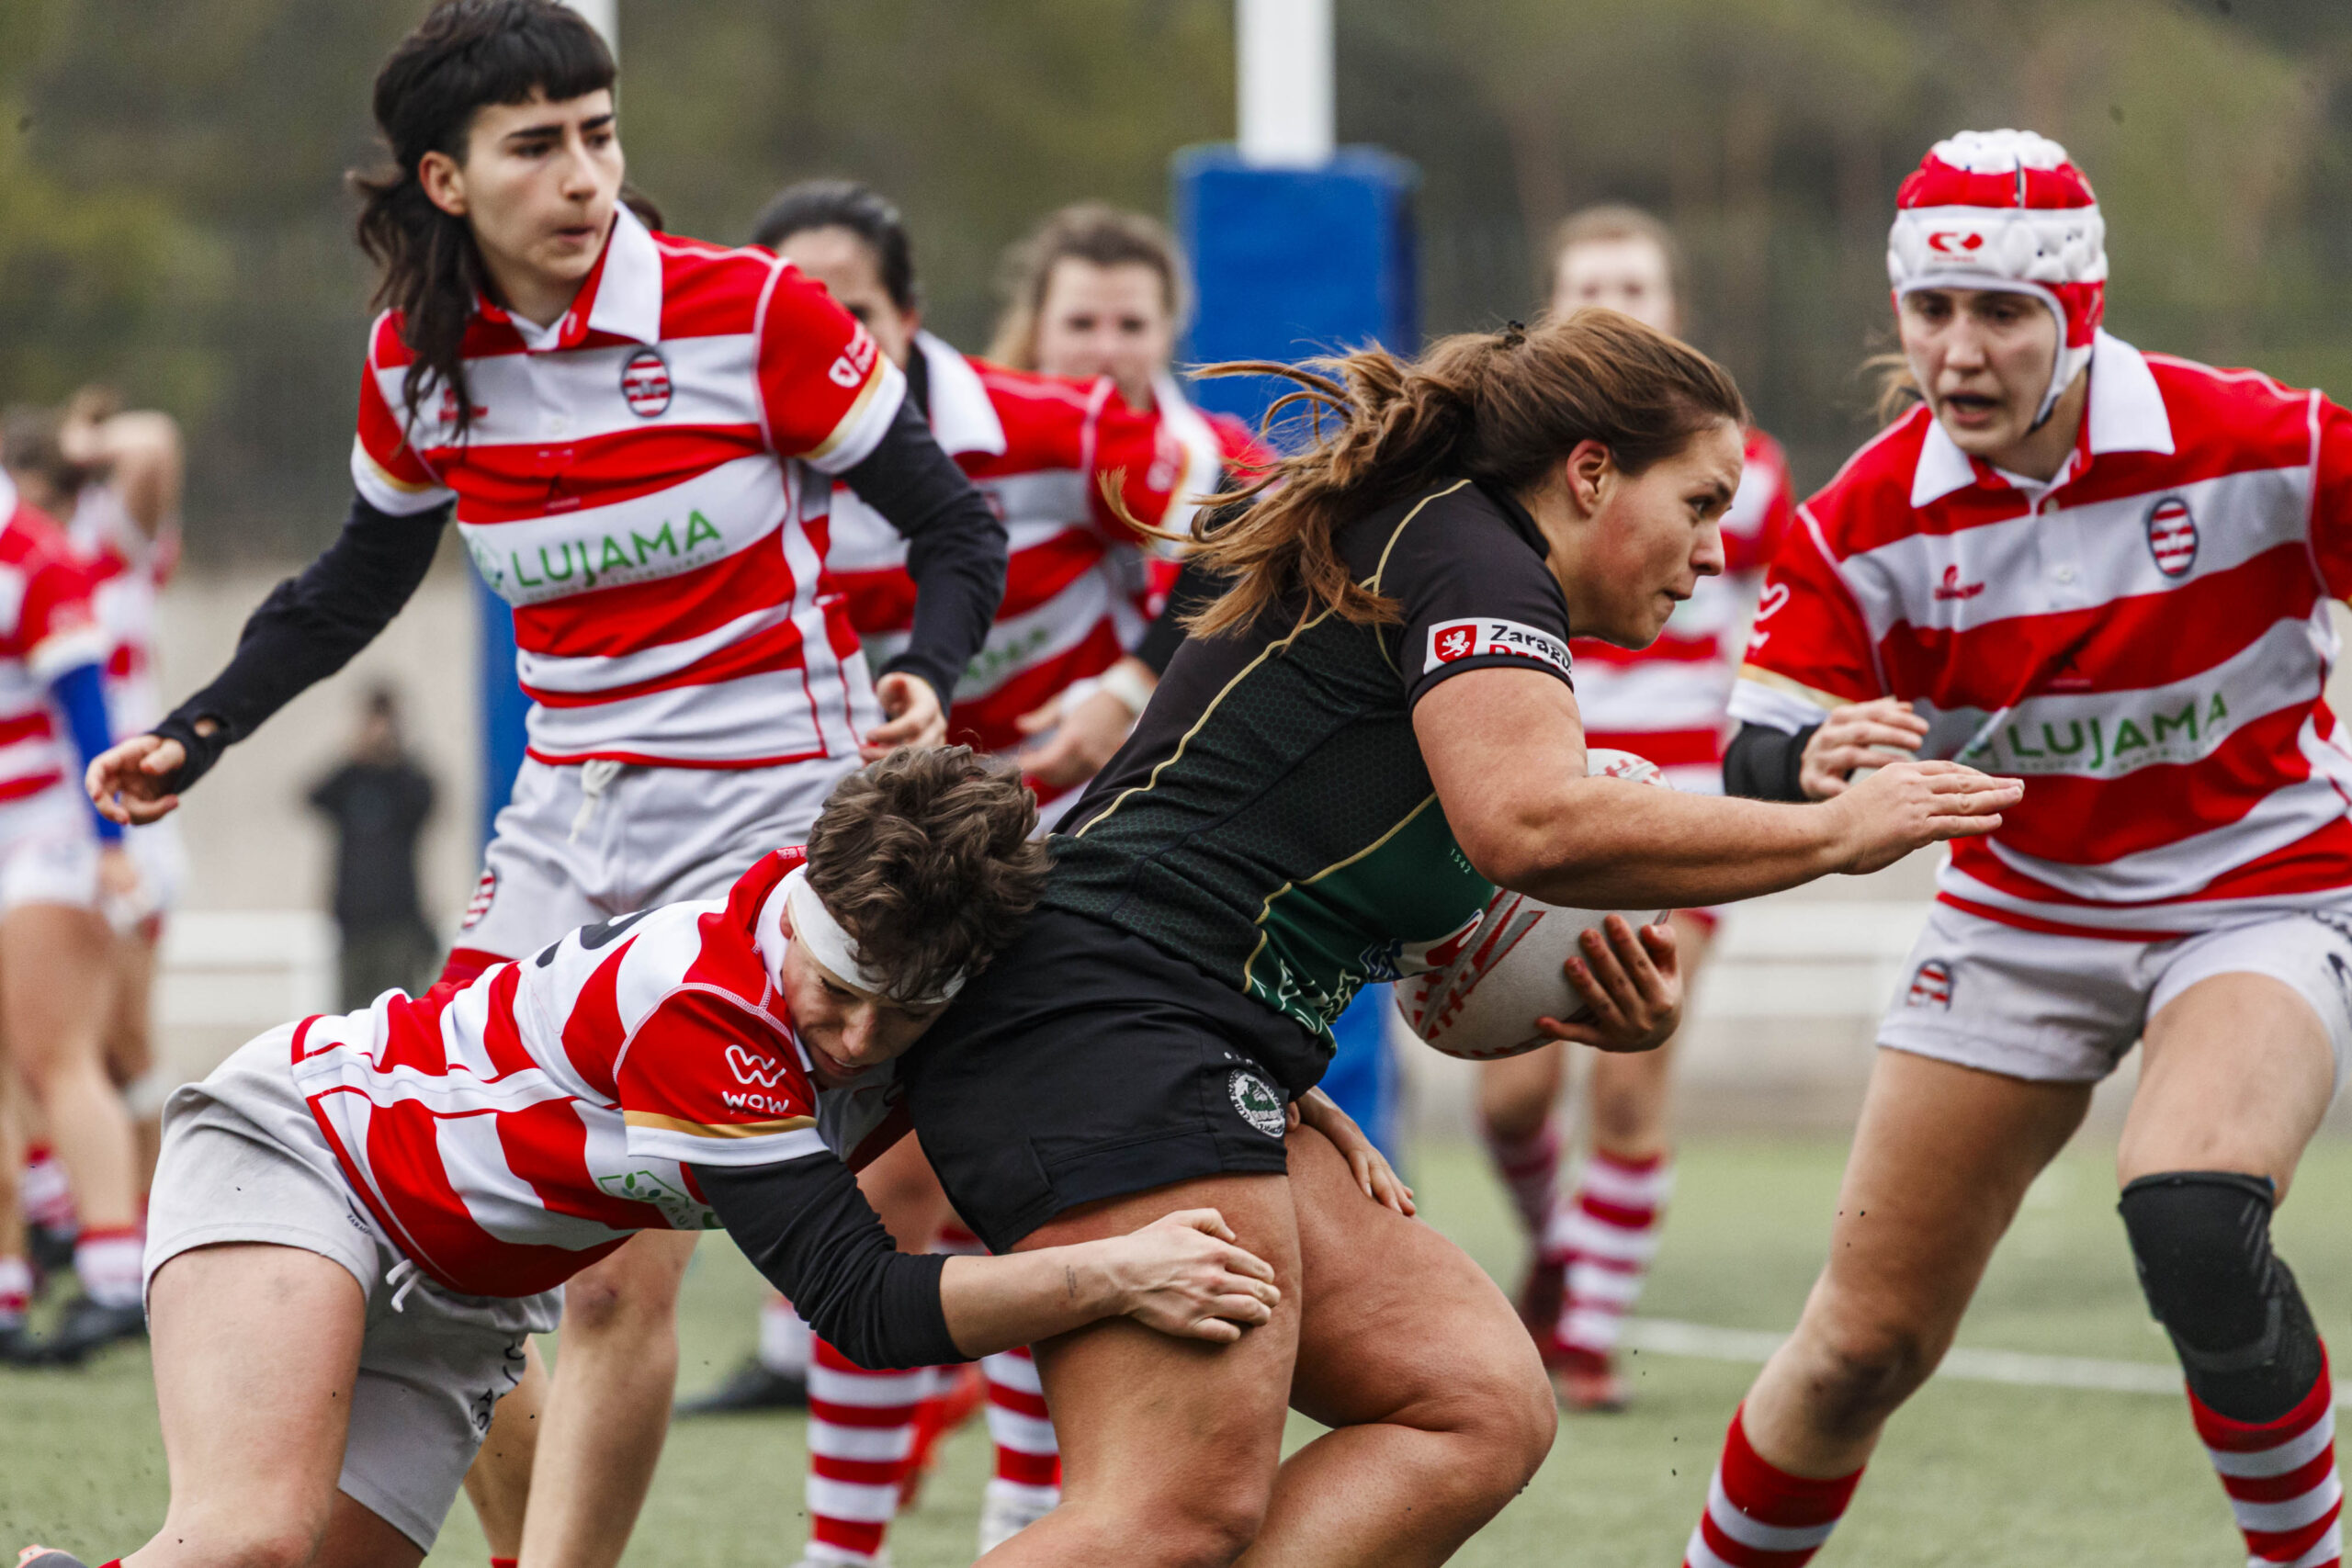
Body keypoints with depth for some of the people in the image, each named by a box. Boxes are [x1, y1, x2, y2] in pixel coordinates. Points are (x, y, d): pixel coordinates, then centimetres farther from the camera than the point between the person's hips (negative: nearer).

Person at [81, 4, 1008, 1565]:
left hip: (766, 809, -6)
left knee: (620, 1270, -15)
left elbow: (958, 528, -6)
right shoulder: (419, 360, 1)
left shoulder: (750, 311, -13)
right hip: (569, 818, 6)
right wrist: (199, 733, 12)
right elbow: (360, 581, 19)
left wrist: (928, 673, -24)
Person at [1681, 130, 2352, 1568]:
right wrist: (1813, 763, -35)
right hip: (2022, 912, 3)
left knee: (2196, 1230, -33)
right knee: (1864, 1346, 3)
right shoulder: (1873, 519, -10)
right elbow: (1757, 761, -11)